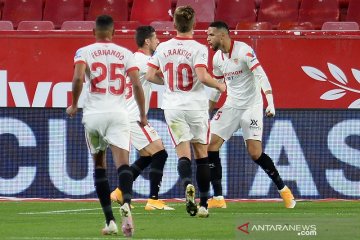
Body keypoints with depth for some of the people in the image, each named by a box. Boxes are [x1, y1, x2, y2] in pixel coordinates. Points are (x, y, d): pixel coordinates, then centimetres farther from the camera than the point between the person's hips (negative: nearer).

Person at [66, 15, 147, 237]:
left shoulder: (84, 52, 5)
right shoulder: (125, 54, 9)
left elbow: (78, 78, -12)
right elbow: (137, 85, 1)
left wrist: (74, 106, 2)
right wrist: (142, 115, 11)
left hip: (94, 114, 0)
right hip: (118, 114, 0)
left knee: (99, 164, 16)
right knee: (123, 162, -10)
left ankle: (110, 220, 12)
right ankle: (126, 204, -41)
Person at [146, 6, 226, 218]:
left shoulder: (163, 48, 2)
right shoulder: (199, 49, -10)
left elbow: (151, 75, 5)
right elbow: (203, 76, -21)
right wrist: (219, 85, -3)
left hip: (173, 108, 2)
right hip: (196, 108, -2)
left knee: (183, 154, 0)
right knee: (202, 154, 10)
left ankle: (187, 184, -32)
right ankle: (203, 204, 10)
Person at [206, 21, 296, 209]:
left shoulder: (243, 51, -16)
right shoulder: (217, 58, 7)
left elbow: (261, 76, -21)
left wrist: (270, 103, -32)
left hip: (251, 107, -7)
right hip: (231, 107, 7)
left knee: (255, 153, -13)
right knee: (211, 145, -7)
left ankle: (283, 190, 9)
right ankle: (218, 198, -3)